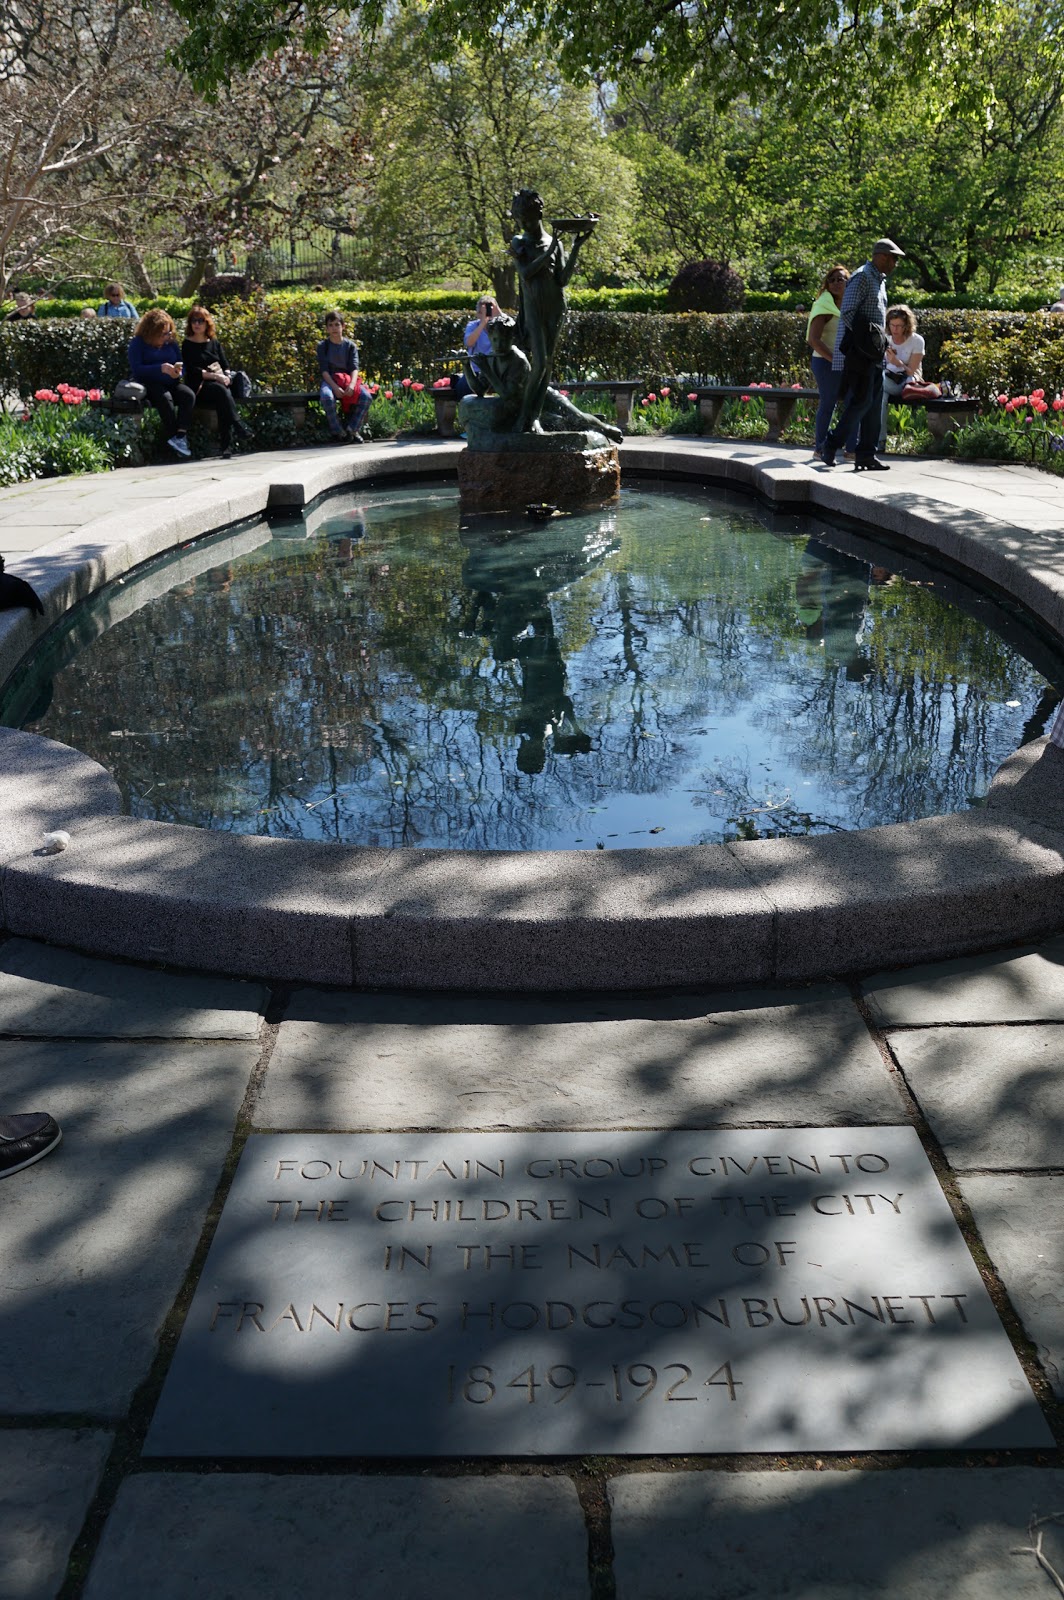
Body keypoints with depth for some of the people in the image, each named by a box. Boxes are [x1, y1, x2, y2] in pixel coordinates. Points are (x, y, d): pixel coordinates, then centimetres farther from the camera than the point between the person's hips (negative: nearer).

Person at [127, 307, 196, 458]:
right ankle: (172, 437, -32)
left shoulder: (171, 342, 15)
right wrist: (161, 368, -21)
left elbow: (181, 364, 17)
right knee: (165, 397, -37)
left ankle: (181, 435, -36)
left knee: (189, 395, -27)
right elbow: (136, 369, -10)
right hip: (149, 383, -5)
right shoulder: (138, 343, 1)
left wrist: (178, 371, -10)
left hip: (171, 383, 5)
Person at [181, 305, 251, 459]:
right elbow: (192, 370, -4)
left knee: (222, 402, -32)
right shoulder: (187, 344, 7)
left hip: (219, 382, 3)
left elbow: (225, 364, 17)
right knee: (221, 391, -36)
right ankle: (238, 427, -45)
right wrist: (214, 376, -13)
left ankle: (226, 445, -40)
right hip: (199, 385, -3)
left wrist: (225, 376, -6)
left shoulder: (214, 342, 21)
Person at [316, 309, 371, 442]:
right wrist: (335, 387, -24)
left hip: (349, 379, 2)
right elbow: (324, 370, -7)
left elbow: (354, 368, -3)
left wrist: (352, 385, -25)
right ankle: (338, 432, -23)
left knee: (367, 397, -28)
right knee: (326, 397, -38)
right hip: (330, 381, -2)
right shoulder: (323, 346, 4)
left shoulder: (351, 345, 8)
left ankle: (353, 429, -11)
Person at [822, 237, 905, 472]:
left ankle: (867, 456, 7)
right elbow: (847, 312, -18)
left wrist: (881, 341, 16)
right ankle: (831, 443, -1)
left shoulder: (880, 280, 20)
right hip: (858, 351, -10)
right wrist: (863, 336, -16)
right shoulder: (862, 277, -9)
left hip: (873, 352, 10)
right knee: (861, 402, -13)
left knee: (874, 404, 6)